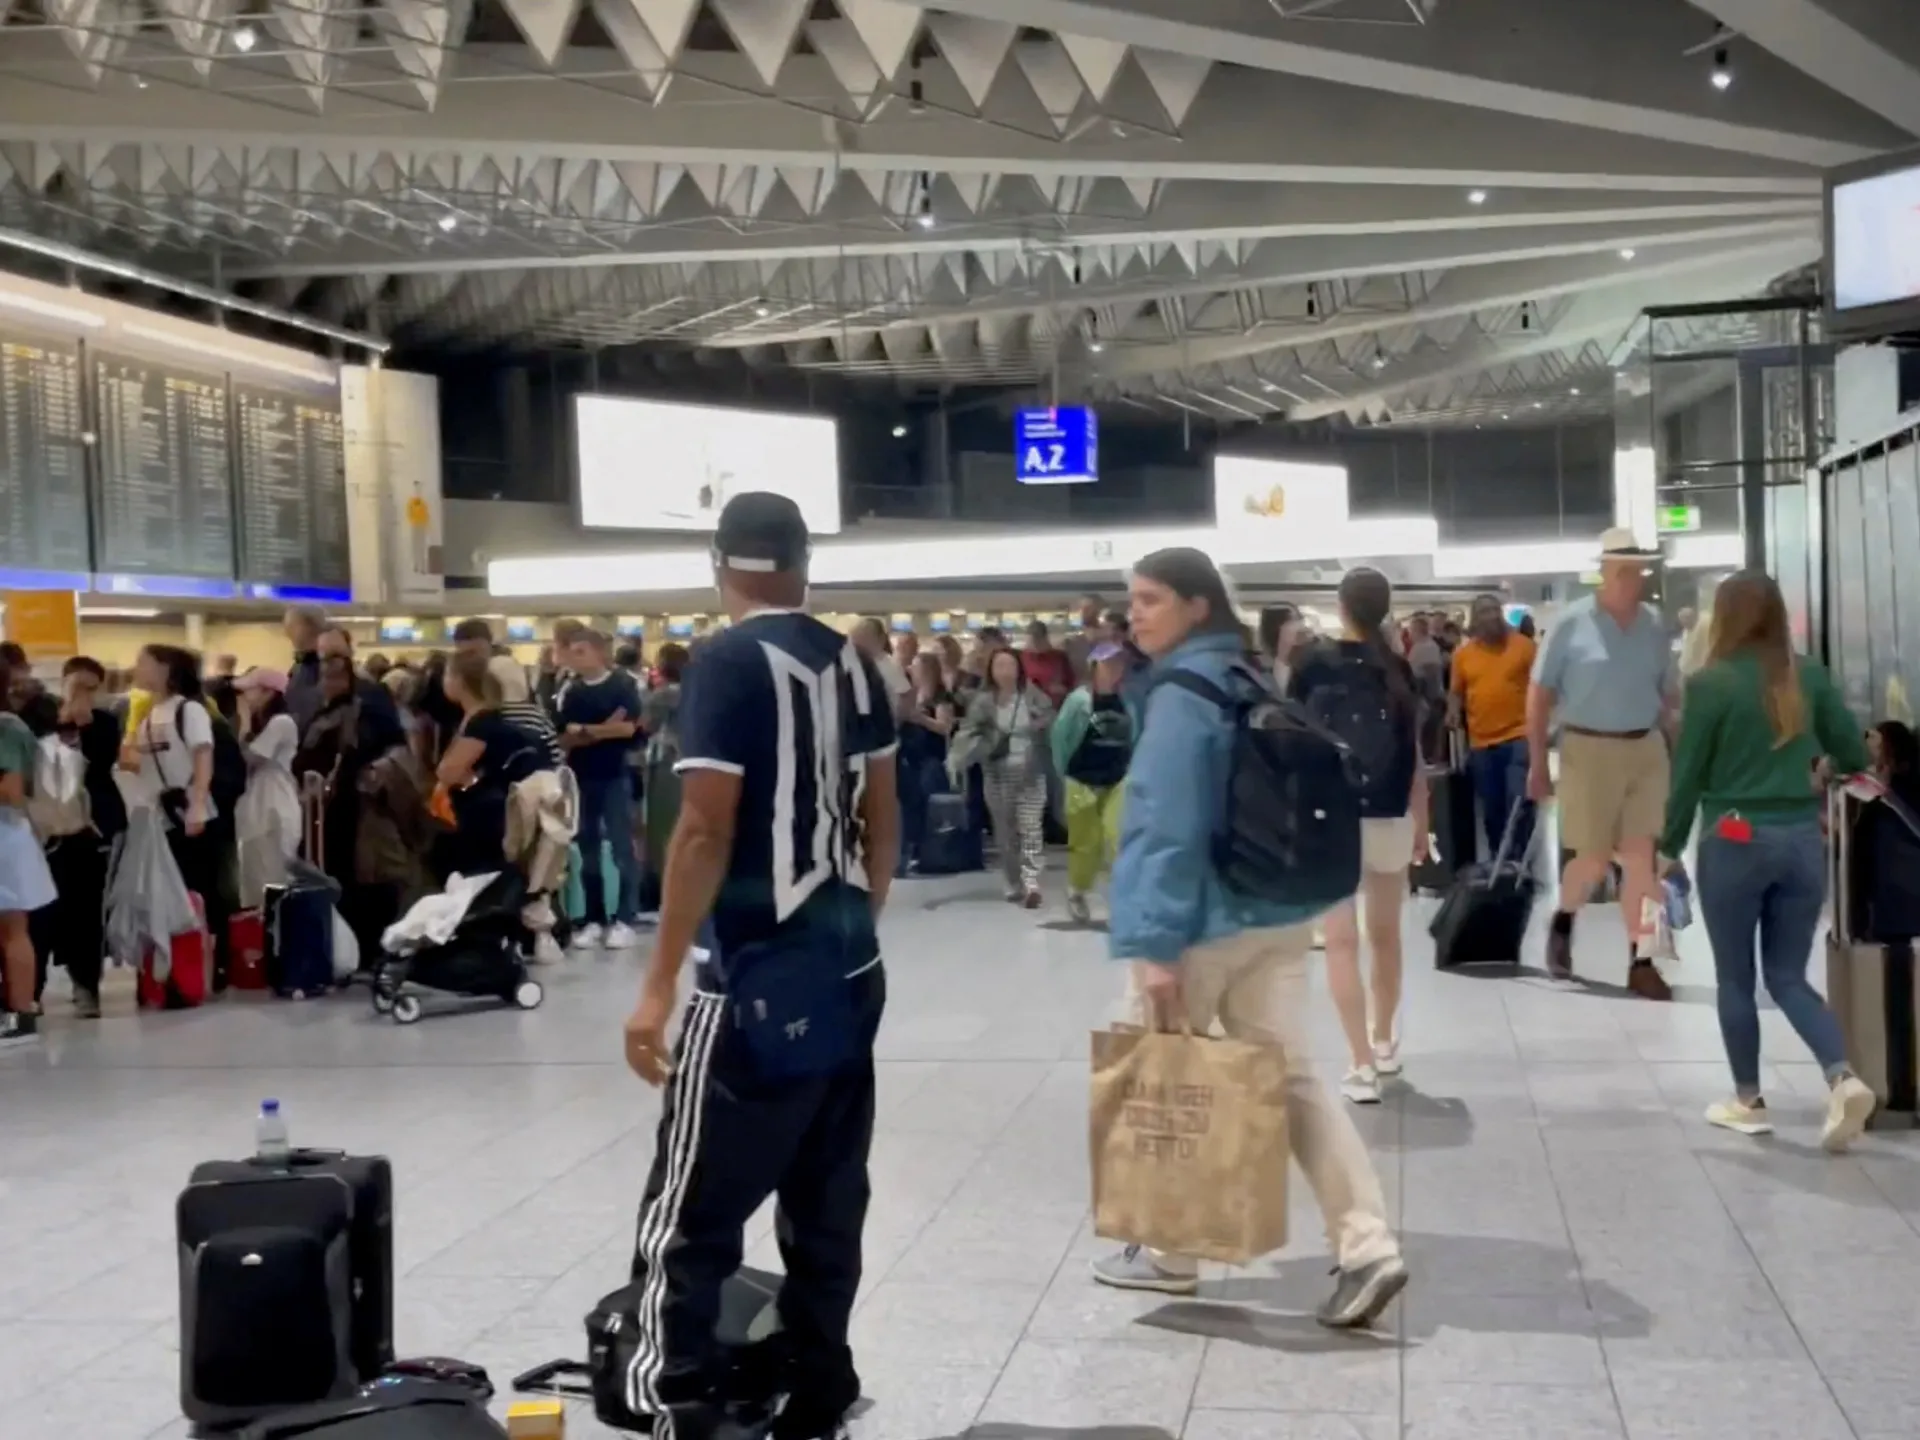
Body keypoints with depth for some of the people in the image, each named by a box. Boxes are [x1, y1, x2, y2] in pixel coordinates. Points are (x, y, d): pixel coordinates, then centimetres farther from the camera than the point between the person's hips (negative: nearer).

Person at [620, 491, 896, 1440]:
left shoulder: (727, 663, -12)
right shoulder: (853, 664, 9)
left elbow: (705, 832, -17)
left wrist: (658, 987, -14)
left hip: (759, 978, -8)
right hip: (849, 968, 8)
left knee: (689, 1219, -2)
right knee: (827, 1207, 14)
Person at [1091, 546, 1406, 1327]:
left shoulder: (1180, 696, -16)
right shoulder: (1250, 684, 11)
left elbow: (1166, 828, -21)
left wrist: (1154, 943, -22)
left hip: (1203, 924, -8)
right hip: (1278, 916, 8)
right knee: (1292, 1077, 8)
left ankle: (1168, 1254, 22)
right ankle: (1368, 1247, -1)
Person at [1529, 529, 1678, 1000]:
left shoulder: (1654, 624, 3)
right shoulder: (1573, 623, -7)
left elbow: (1667, 694, 12)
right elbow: (1539, 696, -4)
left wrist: (1673, 752, 7)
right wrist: (1538, 764, -6)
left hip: (1646, 749, 3)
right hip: (1589, 749, -3)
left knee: (1641, 859, 3)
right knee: (1594, 860, 1)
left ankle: (1640, 963, 11)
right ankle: (1562, 923, 31)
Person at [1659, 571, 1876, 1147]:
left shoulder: (1710, 683, -9)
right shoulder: (1809, 675, 3)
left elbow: (1687, 773, -6)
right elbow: (1853, 753, 6)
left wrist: (1671, 844, 5)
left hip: (1735, 841, -4)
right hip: (1803, 839, 4)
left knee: (1735, 979, 11)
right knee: (1788, 976, 13)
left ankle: (1749, 1102, 19)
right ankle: (1843, 1079, -7)